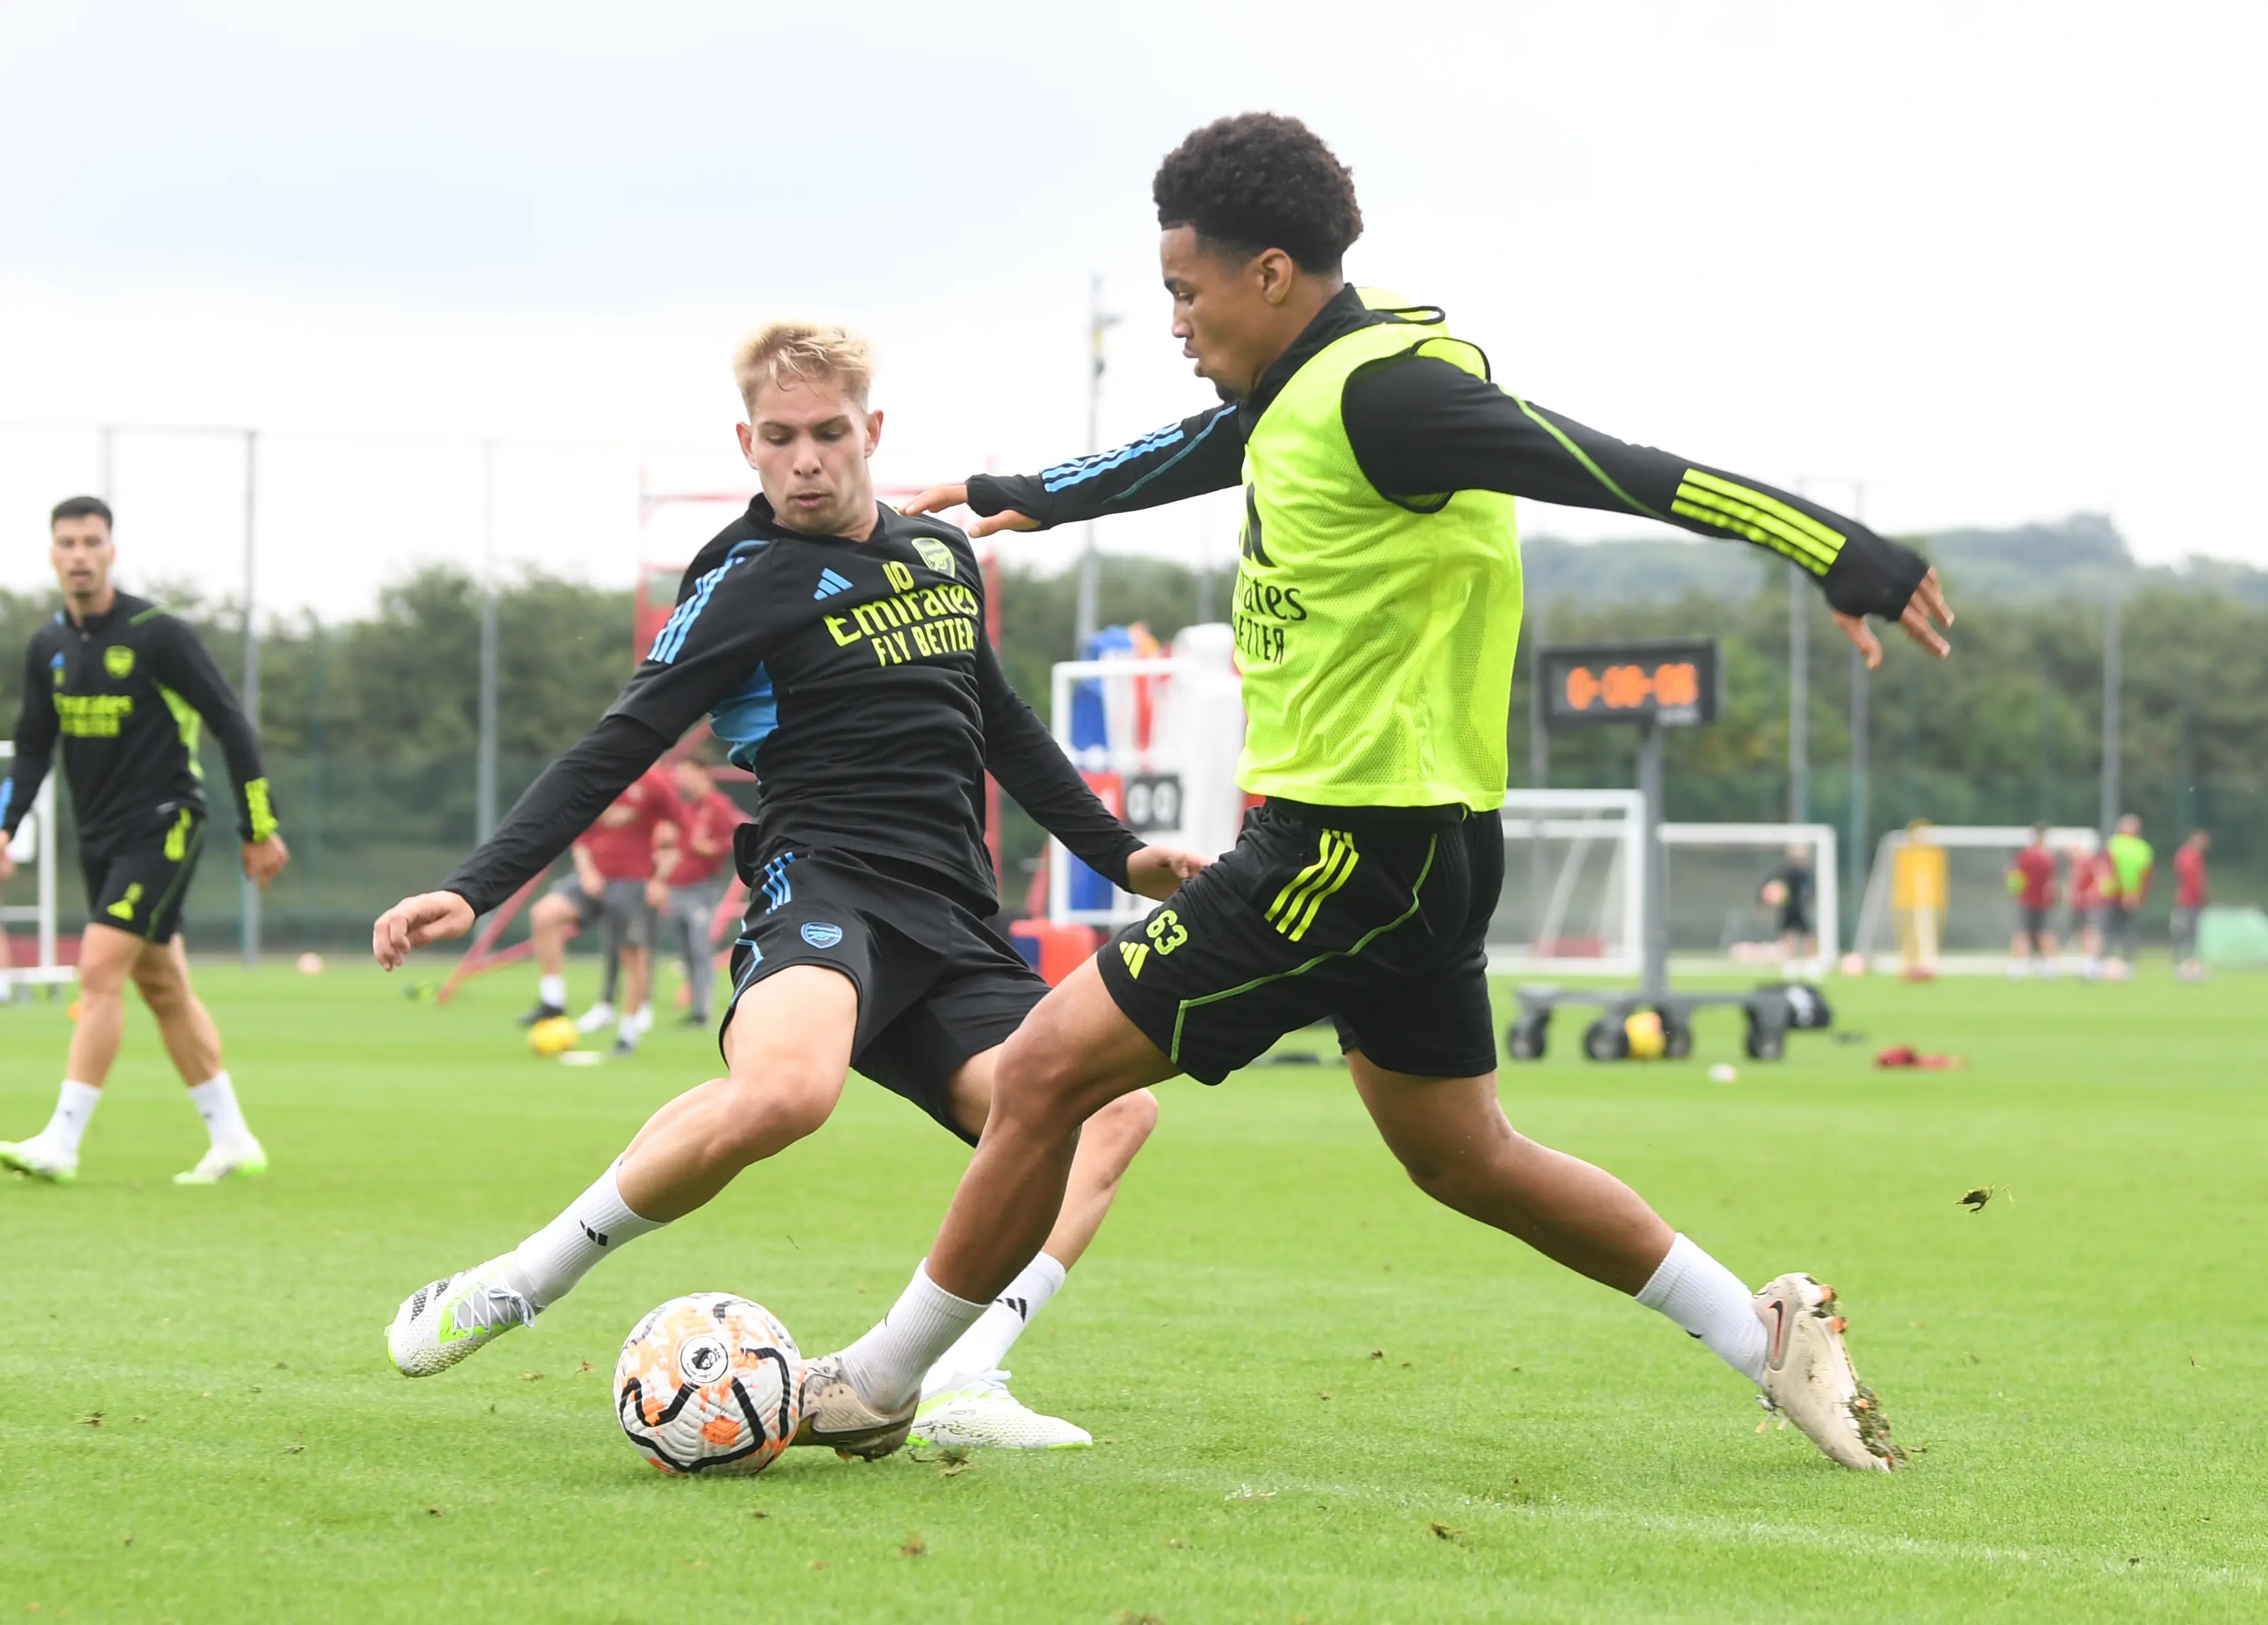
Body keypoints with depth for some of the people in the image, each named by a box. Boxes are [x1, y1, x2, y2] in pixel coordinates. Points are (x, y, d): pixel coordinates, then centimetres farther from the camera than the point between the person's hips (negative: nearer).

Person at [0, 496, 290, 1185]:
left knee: (101, 969, -17)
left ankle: (62, 1142, -18)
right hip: (99, 837, 7)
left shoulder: (156, 634, -13)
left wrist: (260, 829, -7)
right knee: (163, 988, 10)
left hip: (162, 826, -7)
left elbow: (231, 724, -9)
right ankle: (233, 1142, 18)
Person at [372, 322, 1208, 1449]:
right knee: (782, 1090, -38)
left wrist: (1119, 854, 37)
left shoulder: (944, 555, 20)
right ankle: (510, 1288, -21)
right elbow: (617, 751, -5)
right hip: (824, 885, -7)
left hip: (956, 930, 7)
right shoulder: (751, 581, 0)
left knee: (1115, 1105, -16)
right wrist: (475, 889, -15)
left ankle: (957, 1387, -24)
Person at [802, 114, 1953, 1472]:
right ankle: (1771, 1334, 20)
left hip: (1358, 845, -10)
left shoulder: (1376, 393, -19)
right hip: (1407, 846, 10)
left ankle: (878, 1383, 4)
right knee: (1465, 1160, 19)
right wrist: (1021, 496, 47)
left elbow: (1612, 471, -26)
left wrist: (1840, 552, -32)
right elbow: (1189, 454, 32)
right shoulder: (1304, 389, 11)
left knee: (1049, 1069, -6)